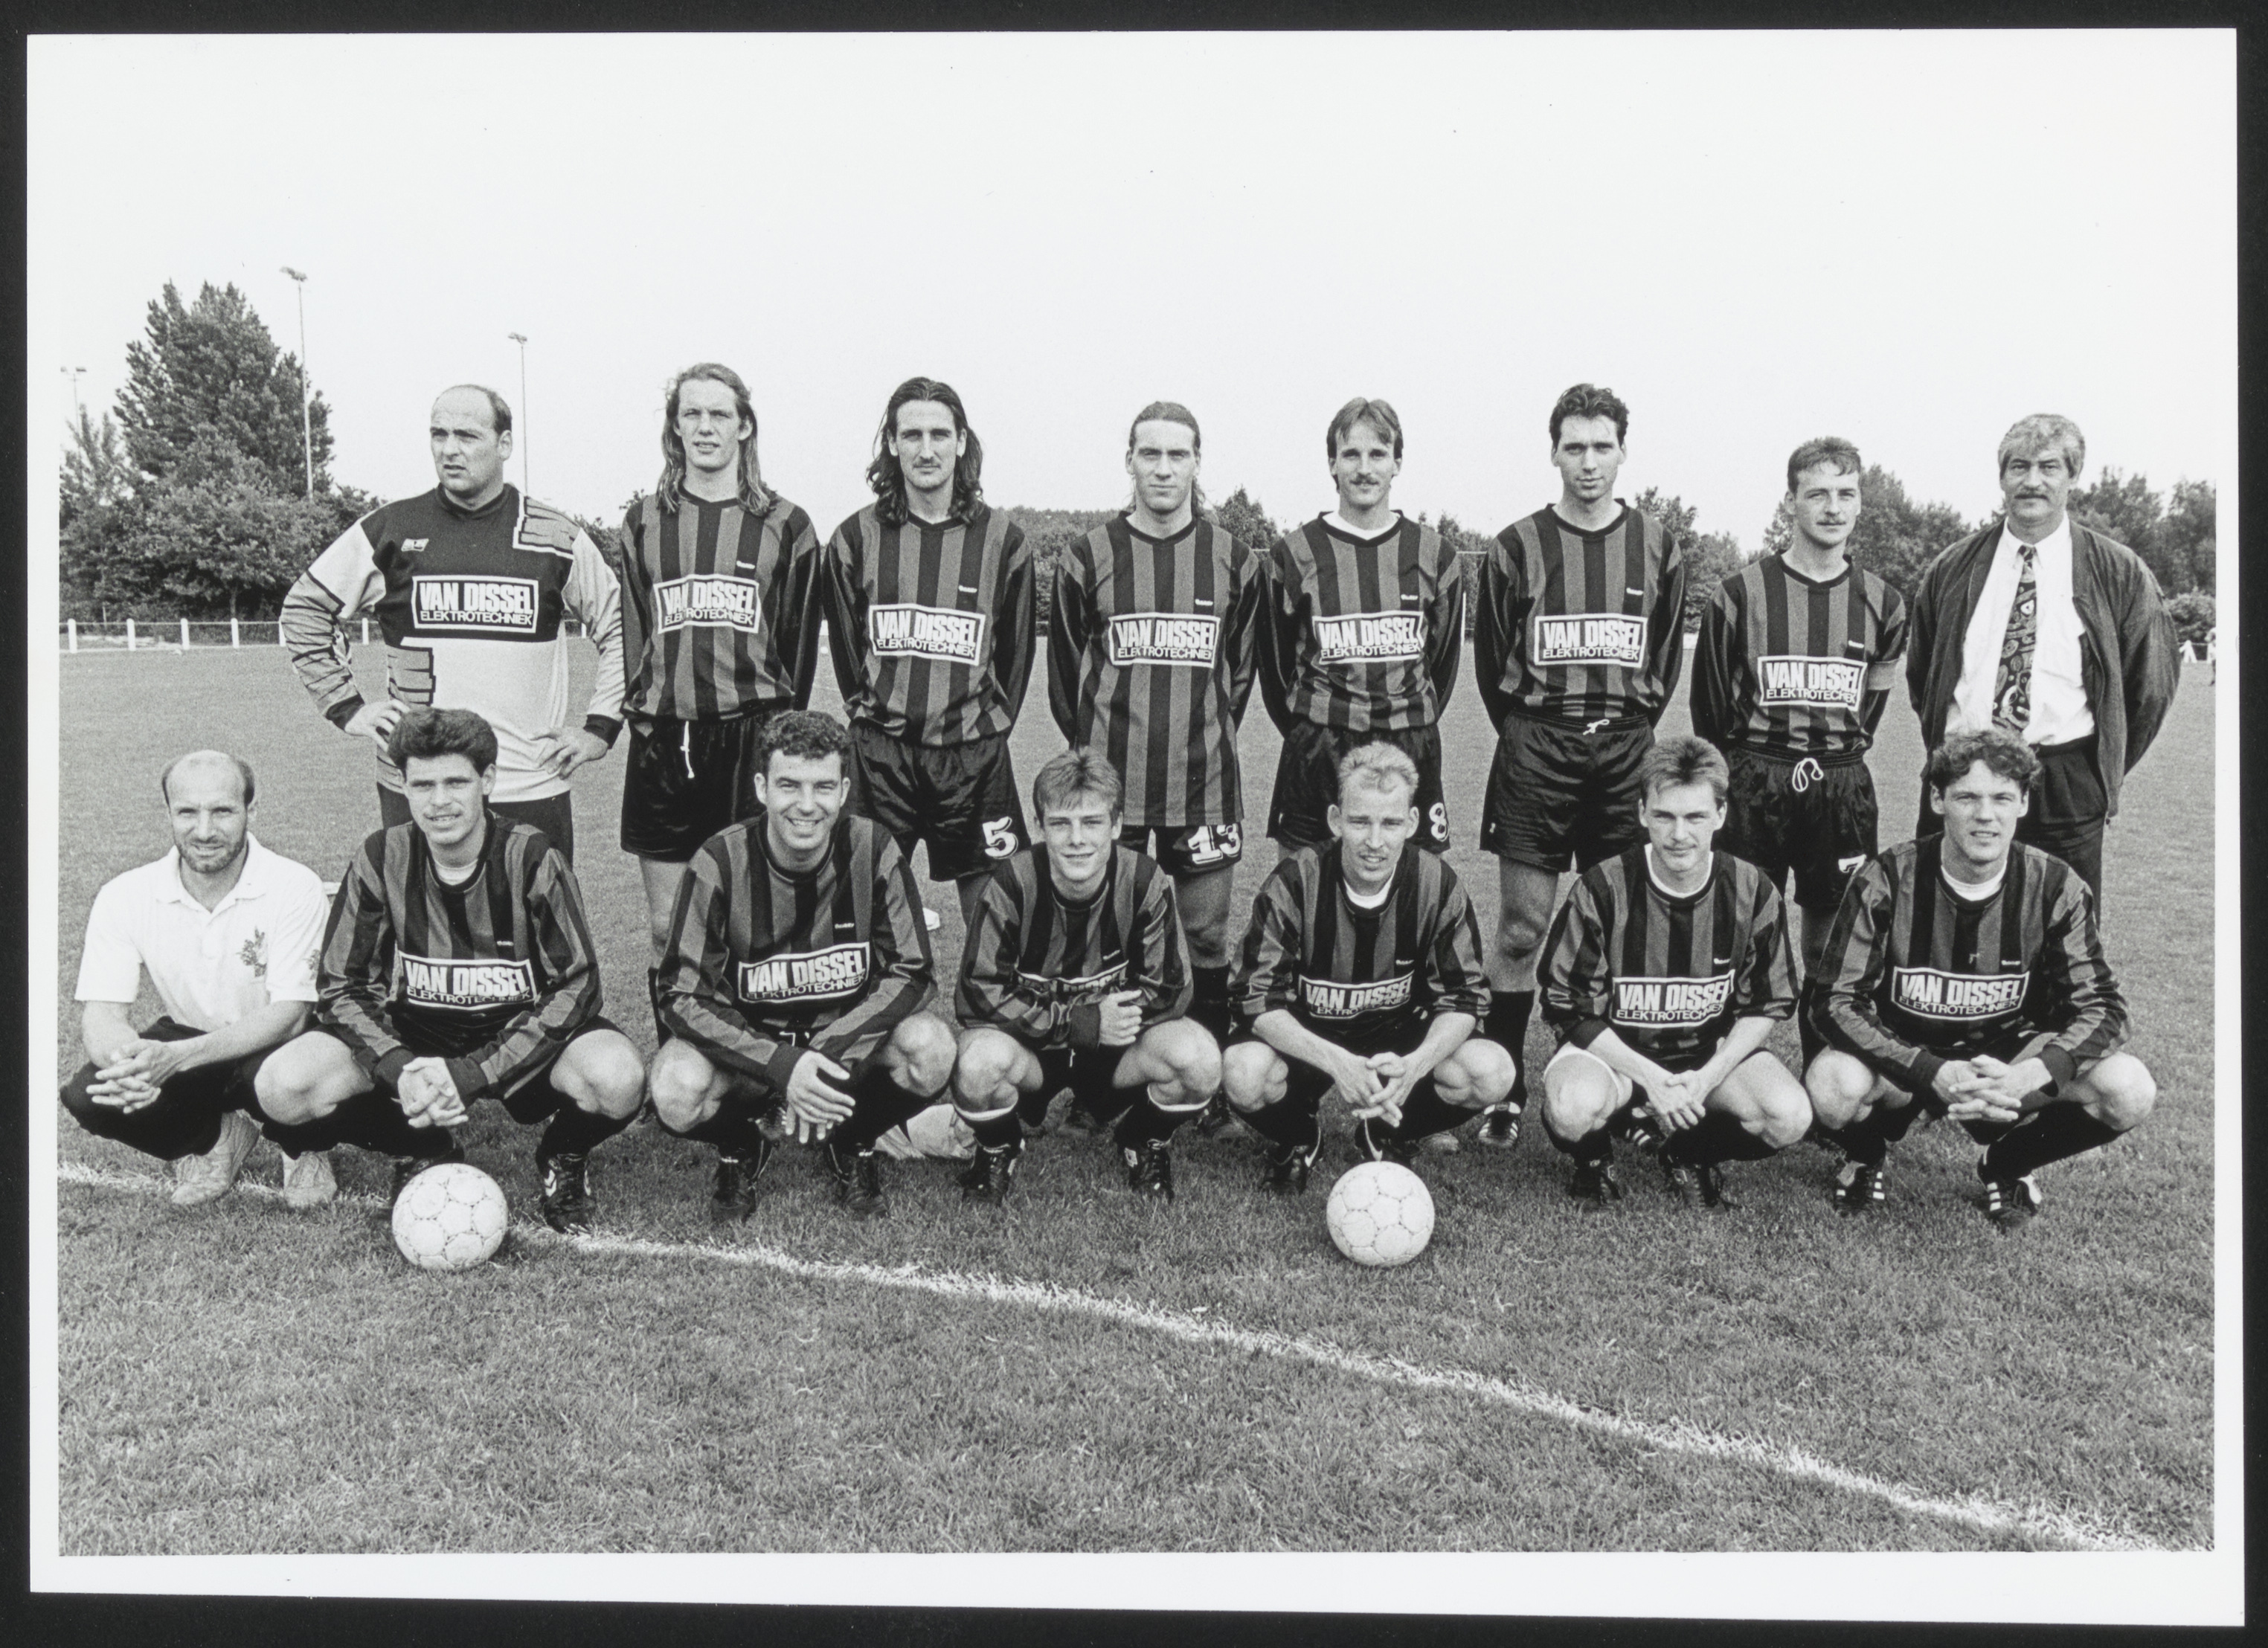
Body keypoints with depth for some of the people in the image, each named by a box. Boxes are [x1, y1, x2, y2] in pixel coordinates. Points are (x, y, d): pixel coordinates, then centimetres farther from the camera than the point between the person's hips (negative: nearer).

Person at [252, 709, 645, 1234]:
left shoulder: (533, 859, -15)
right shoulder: (382, 860, -9)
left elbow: (575, 986, -14)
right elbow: (342, 987, -3)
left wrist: (471, 1074, -24)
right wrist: (400, 1070, -23)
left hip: (519, 1036, -2)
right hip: (410, 1037, 3)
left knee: (618, 1079, -34)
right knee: (282, 1088, -23)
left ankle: (564, 1159, 4)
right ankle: (422, 1152, 6)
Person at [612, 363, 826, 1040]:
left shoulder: (785, 526, 6)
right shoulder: (643, 522, 12)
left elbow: (800, 646, 6)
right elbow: (631, 633, 13)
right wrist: (639, 711, 3)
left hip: (751, 741, -2)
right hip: (663, 740, 2)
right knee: (665, 927, 6)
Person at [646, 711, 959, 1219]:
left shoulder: (874, 851, -13)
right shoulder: (720, 862, -17)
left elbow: (912, 973, -11)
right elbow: (684, 997, -17)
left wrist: (828, 1054, -25)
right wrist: (783, 1066, -31)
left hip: (851, 1038, 1)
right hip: (748, 1041, -1)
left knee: (931, 1049, -29)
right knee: (677, 1088, -32)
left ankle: (854, 1144, 5)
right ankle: (740, 1147, 7)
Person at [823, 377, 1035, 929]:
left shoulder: (1003, 540, 2)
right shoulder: (856, 538, 4)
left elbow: (1016, 651, 7)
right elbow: (845, 646, 10)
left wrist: (986, 726, 5)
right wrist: (873, 717, 7)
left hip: (974, 758, 0)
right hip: (879, 757, 1)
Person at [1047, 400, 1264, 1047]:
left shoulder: (1232, 560, 5)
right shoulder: (1090, 557, 2)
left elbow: (1240, 668, 12)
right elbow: (1066, 672, 8)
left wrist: (1206, 739, 10)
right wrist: (1095, 745, 8)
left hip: (1203, 779, 1)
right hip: (1107, 779, -1)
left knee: (1207, 937, 6)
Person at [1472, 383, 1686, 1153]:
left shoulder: (1656, 547, 9)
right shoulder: (1517, 547, 2)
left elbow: (1668, 655, 15)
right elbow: (1491, 656, 6)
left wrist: (1631, 726, 8)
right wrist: (1527, 731, 3)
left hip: (1624, 749, 2)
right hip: (1535, 749, -2)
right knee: (1522, 925, -2)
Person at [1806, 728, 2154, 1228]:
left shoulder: (2056, 887, -9)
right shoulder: (1885, 881, -17)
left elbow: (2100, 1007, -9)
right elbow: (1835, 1002, -19)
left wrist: (2032, 1074, -31)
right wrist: (1935, 1074, -33)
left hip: (2008, 1057, 3)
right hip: (1905, 1054, -2)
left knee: (2129, 1090, -23)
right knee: (1832, 1086, -35)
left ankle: (2007, 1165, 9)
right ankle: (1867, 1160, 5)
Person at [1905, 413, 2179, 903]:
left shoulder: (2120, 573, 1)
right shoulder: (1952, 569, 6)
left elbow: (2151, 685, 7)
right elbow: (1920, 674, 16)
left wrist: (2105, 774, 5)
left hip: (2068, 791, -1)